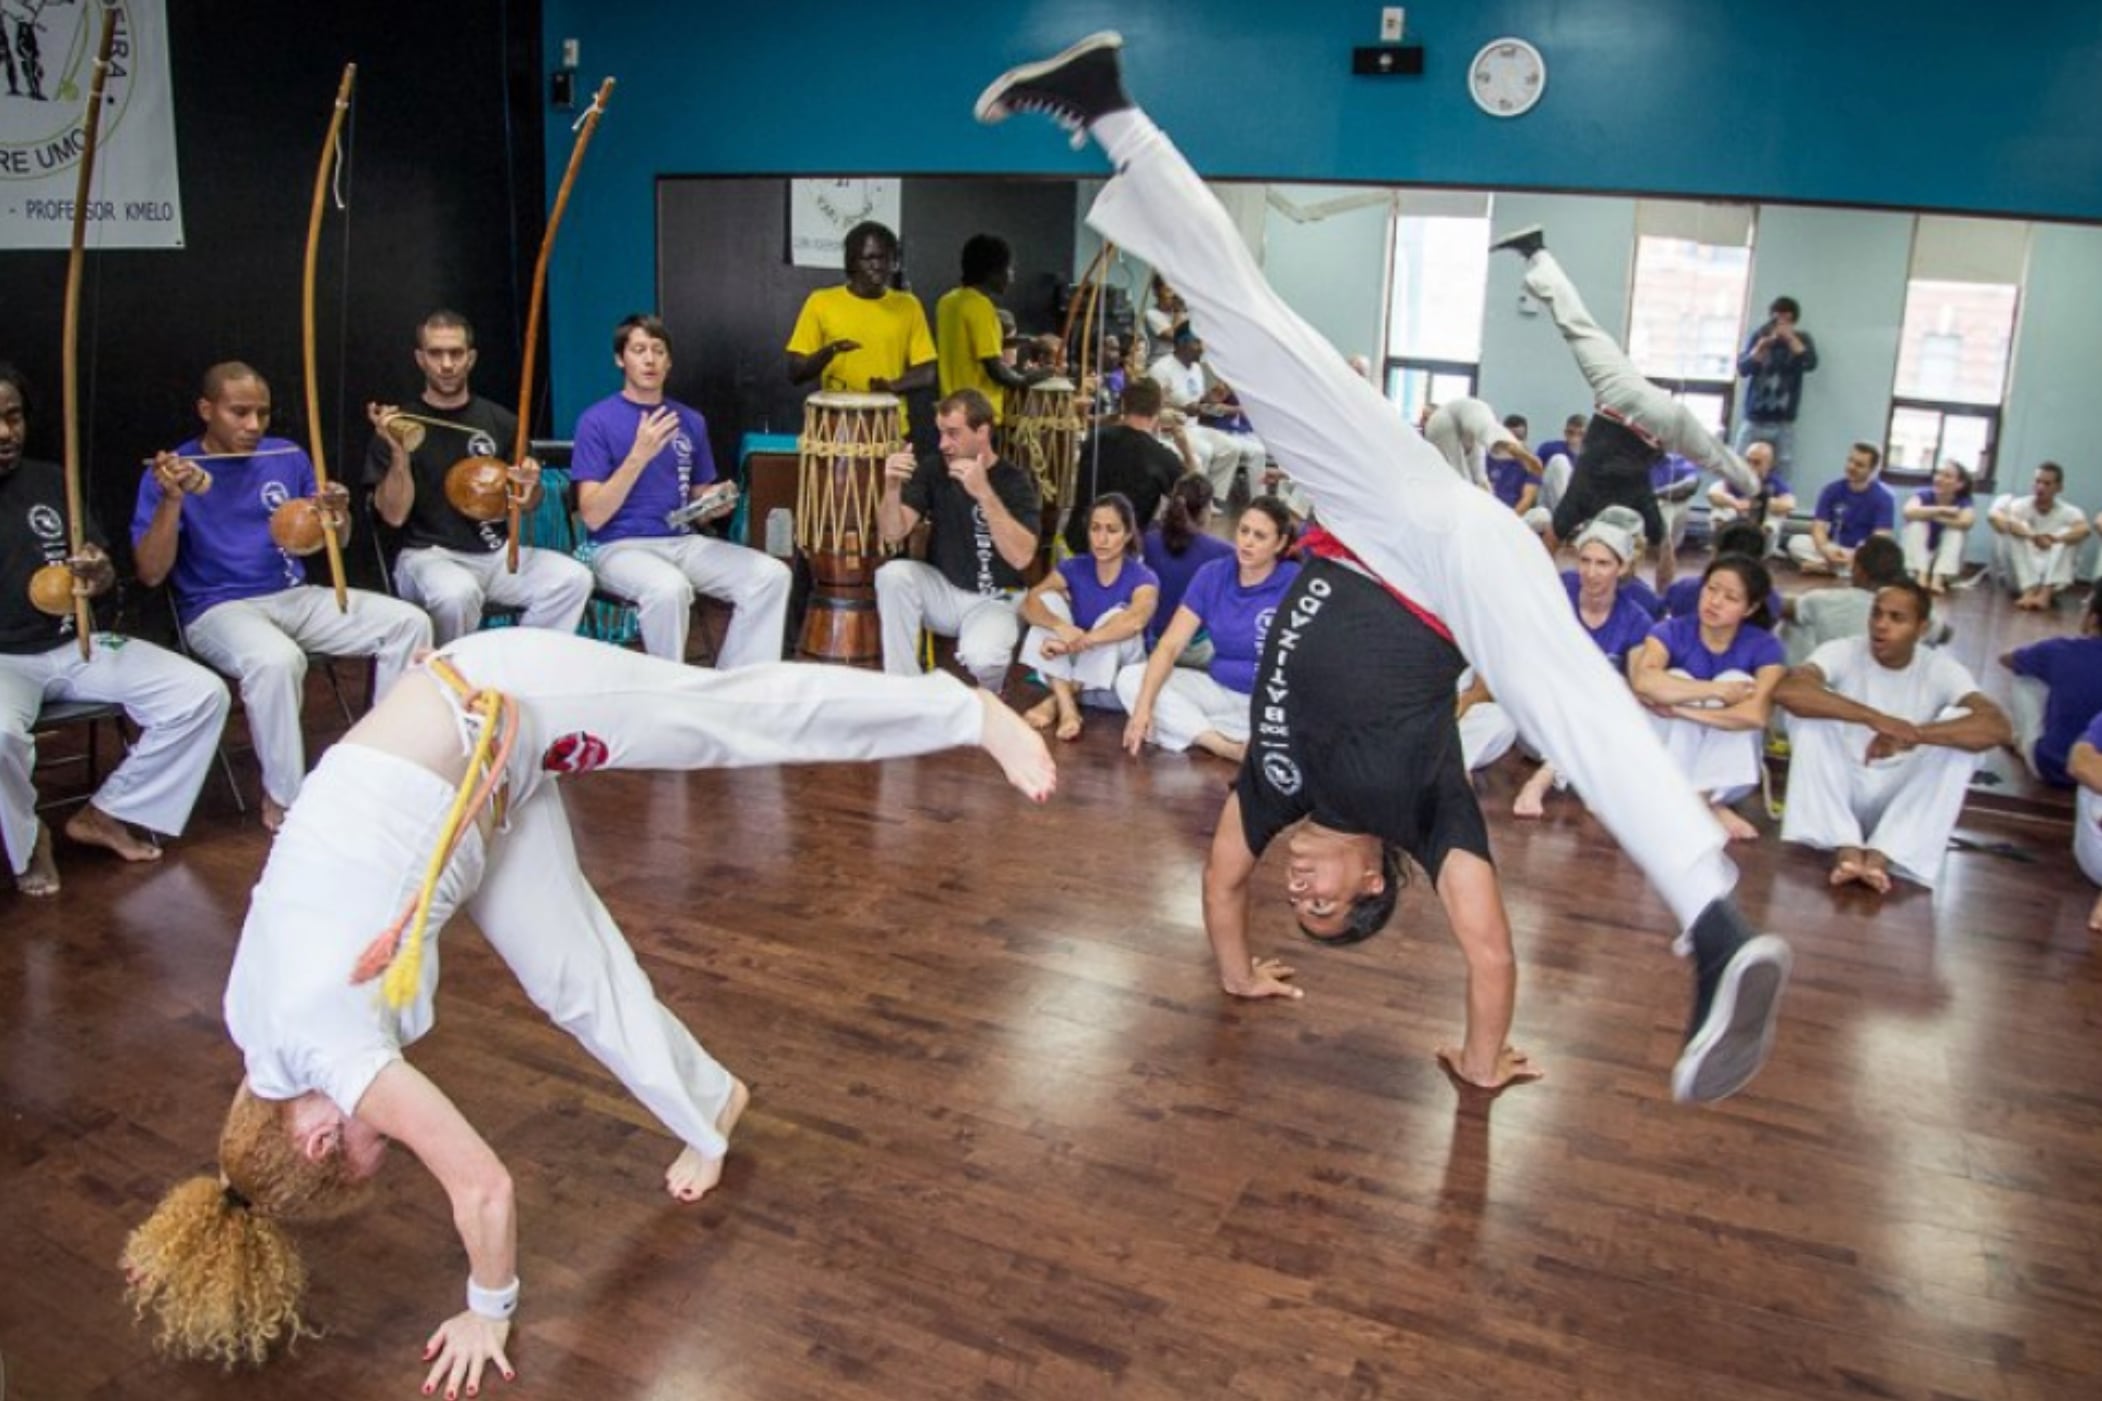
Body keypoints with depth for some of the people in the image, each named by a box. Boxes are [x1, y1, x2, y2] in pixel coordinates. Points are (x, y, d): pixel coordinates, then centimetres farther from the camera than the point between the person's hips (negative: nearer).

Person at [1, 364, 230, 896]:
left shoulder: (52, 481, 9)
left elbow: (104, 575, 10)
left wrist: (97, 574, -15)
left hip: (73, 645, 4)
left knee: (204, 694, -12)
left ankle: (103, 813, 4)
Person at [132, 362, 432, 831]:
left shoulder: (287, 456, 9)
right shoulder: (172, 471, -3)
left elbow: (336, 543, 14)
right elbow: (150, 573, -11)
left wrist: (339, 514, -9)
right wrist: (173, 499, -24)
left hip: (296, 597, 5)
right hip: (218, 609, -5)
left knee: (409, 622, -12)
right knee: (276, 659, -38)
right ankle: (284, 798, -18)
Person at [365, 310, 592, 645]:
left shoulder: (501, 421, 9)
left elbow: (525, 505, 16)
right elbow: (394, 515, -7)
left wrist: (529, 486, -7)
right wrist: (400, 454, -21)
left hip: (497, 553, 4)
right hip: (429, 555, -3)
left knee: (573, 578, -21)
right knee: (457, 593, -37)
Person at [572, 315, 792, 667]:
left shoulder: (691, 421, 12)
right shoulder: (596, 420, -4)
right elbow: (593, 517, -12)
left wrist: (714, 507, -3)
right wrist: (639, 456, -21)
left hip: (684, 542, 5)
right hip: (621, 547, -5)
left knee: (772, 575, -18)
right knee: (670, 588, -38)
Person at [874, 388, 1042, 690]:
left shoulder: (1015, 481, -14)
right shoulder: (932, 468, -4)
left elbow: (1021, 557, -29)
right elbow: (894, 534, -10)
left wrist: (984, 493, -37)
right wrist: (892, 487, -29)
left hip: (994, 600, -4)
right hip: (942, 590, 4)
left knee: (981, 658, -34)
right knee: (893, 575, -26)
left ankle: (987, 696, 5)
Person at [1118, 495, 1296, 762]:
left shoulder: (1295, 583, -11)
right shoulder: (1212, 575, 0)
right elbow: (1170, 645, -5)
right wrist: (1143, 705, -18)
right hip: (1220, 691, 5)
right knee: (1130, 678, -15)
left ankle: (1191, 728, -26)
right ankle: (1226, 746, -27)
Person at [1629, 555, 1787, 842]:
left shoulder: (1764, 647, -10)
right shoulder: (1671, 631, -10)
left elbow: (1757, 715, -29)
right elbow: (1643, 681, -33)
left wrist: (1680, 709, -29)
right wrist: (1716, 691, -31)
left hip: (1726, 776, 0)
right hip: (1670, 763, 0)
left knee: (1737, 681, -22)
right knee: (1677, 679, -24)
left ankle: (1707, 799, -20)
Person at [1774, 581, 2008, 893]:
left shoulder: (1940, 669, -8)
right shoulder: (1843, 652, -11)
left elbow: (1997, 727, -25)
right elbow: (1785, 690, -33)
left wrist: (1913, 734, -39)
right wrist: (1873, 718, -40)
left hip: (1901, 799, 1)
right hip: (1840, 790, -1)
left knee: (1961, 724, -22)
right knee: (1807, 708, -23)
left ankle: (1882, 854, -31)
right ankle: (1846, 848, -31)